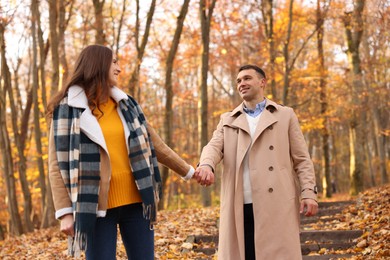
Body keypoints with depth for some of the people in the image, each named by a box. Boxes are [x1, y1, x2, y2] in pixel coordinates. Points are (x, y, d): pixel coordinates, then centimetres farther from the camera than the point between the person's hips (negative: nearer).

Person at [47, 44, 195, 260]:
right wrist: (65, 212, -12)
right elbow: (57, 165, -5)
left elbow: (155, 145, 19)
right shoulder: (67, 109, -2)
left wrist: (188, 171, 22)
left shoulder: (126, 105, 12)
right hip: (96, 206, -4)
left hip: (135, 201, 4)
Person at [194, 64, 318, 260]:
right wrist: (206, 165, -22)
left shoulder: (285, 115, 15)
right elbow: (214, 147, 2)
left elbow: (301, 159, 9)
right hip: (239, 207, 2)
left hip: (276, 204, -2)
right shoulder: (227, 120, 20)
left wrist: (308, 192, -5)